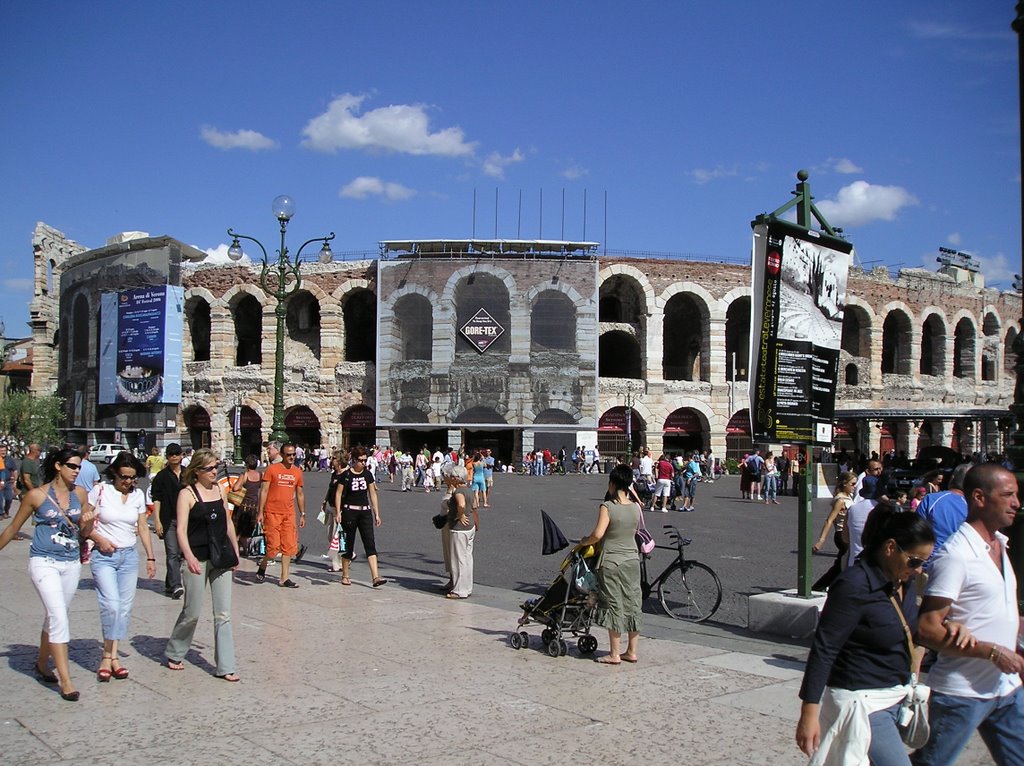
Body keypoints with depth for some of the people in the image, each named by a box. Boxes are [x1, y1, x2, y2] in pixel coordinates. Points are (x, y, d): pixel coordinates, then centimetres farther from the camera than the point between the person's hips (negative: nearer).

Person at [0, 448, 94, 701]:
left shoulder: (80, 494, 4)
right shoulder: (36, 495, -7)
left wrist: (88, 523, -10)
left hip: (71, 563, 5)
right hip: (44, 562, -5)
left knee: (55, 616, 16)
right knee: (58, 617, -14)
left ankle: (42, 663, 38)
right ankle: (65, 680, -12)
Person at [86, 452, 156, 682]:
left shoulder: (138, 495, 7)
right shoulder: (100, 491, -4)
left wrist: (151, 557, 10)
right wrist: (99, 539, -14)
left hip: (129, 556, 4)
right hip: (104, 556, -4)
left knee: (125, 607, 3)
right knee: (111, 604, -17)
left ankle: (111, 656, 10)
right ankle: (108, 655, -4)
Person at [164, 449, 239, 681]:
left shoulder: (219, 489, 8)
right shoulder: (187, 493, -7)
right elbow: (181, 529, -14)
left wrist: (235, 551, 16)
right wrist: (189, 557, -27)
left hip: (221, 557, 5)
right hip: (198, 558, -5)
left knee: (223, 614, 3)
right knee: (192, 612, 6)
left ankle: (225, 666, 7)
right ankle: (174, 654, 30)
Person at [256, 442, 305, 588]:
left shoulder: (297, 472, 10)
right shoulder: (272, 469, -3)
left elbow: (300, 494, 16)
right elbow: (264, 491, -4)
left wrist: (302, 514, 14)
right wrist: (260, 512, -9)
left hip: (289, 513, 5)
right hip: (272, 513, -5)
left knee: (289, 546, 3)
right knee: (274, 546, -6)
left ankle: (284, 578, 10)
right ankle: (262, 567, 22)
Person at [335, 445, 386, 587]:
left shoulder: (367, 474, 7)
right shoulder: (346, 475, -5)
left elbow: (373, 494, 11)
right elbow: (338, 494, -3)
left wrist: (377, 514, 9)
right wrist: (338, 512, -11)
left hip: (365, 512, 3)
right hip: (349, 511, -3)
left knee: (370, 544, -7)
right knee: (348, 544, 5)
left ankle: (375, 577, -13)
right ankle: (345, 576, 21)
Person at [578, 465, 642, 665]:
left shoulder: (607, 507, -16)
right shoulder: (636, 508, 1)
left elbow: (598, 534, -22)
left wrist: (584, 542, -4)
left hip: (611, 562, -5)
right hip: (632, 560, 5)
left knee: (613, 605, 3)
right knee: (632, 604, 12)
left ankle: (614, 654, 8)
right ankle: (631, 651, 20)